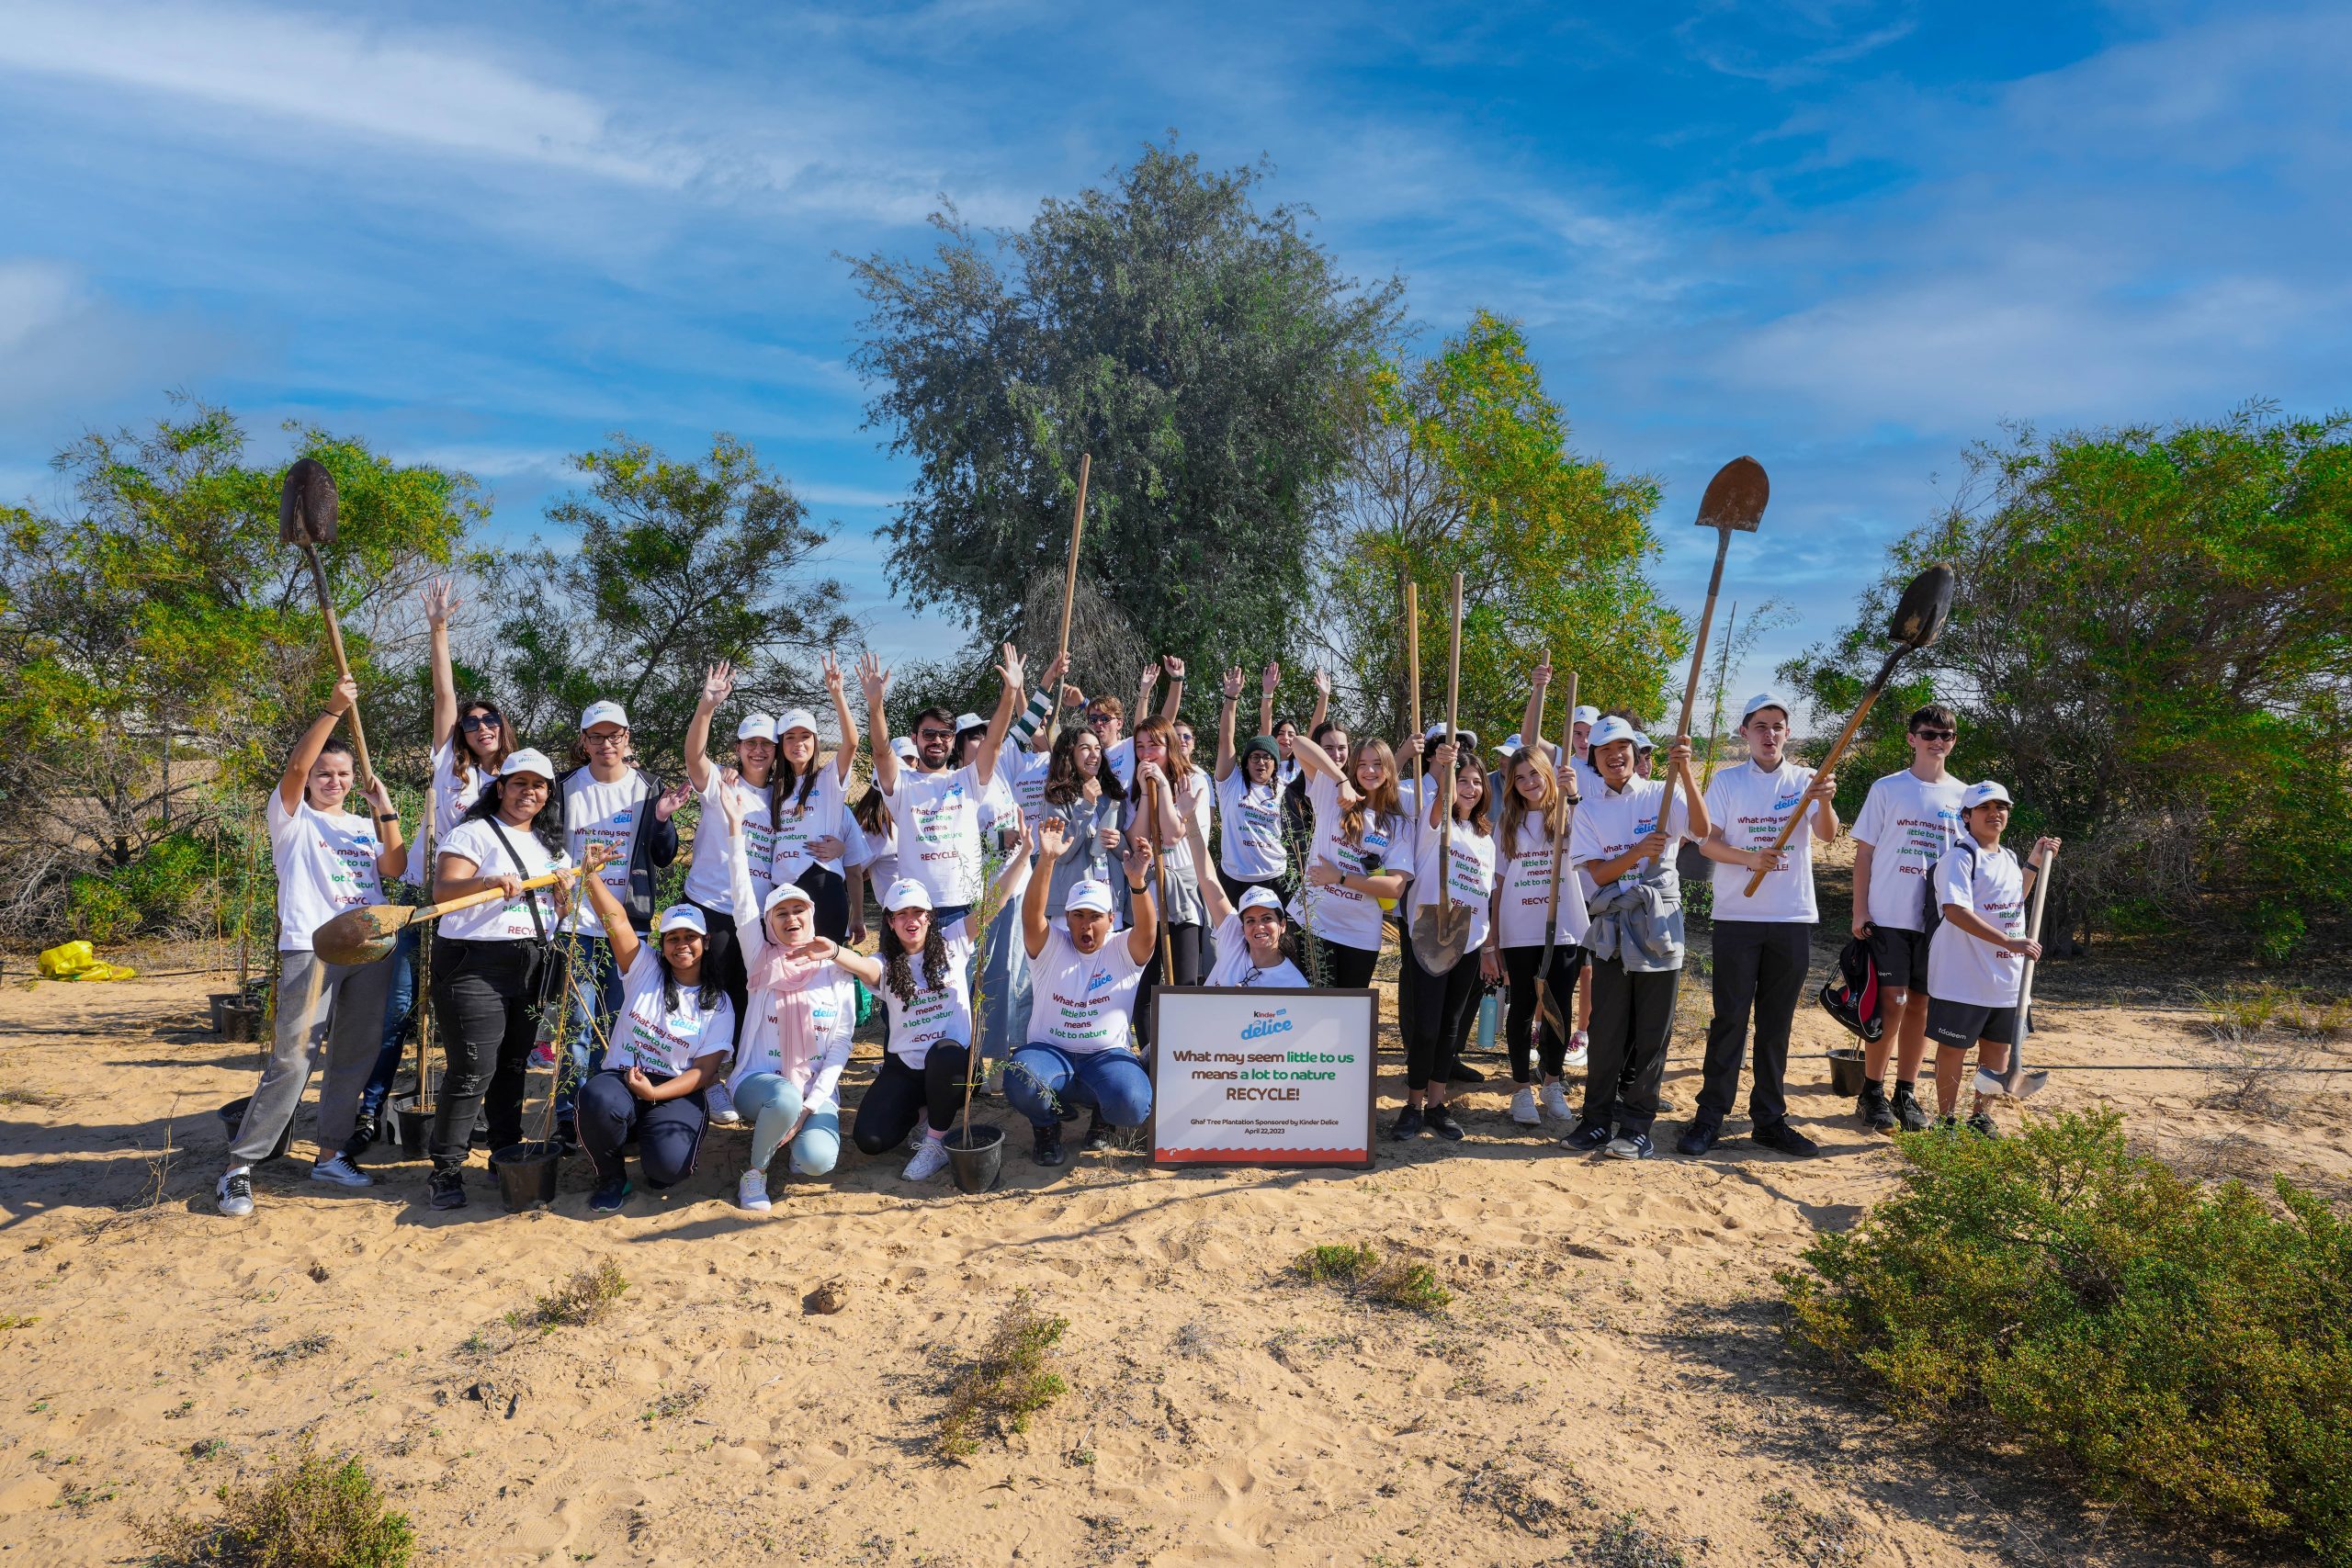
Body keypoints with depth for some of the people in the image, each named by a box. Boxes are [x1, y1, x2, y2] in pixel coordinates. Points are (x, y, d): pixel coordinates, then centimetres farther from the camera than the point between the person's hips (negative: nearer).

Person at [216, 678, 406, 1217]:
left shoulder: (365, 826, 19)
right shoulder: (293, 819, 6)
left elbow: (395, 867, 4)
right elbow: (296, 766, -12)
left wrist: (386, 812, -2)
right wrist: (333, 709, -19)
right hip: (311, 949, -5)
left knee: (355, 1058, 9)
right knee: (292, 1061, -10)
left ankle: (331, 1155, 20)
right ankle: (239, 1167, -3)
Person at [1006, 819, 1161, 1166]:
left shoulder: (1124, 951, 1)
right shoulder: (1050, 947, 1)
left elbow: (1147, 929, -22)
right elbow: (1031, 914, -20)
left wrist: (1138, 881, -43)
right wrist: (1046, 861, -38)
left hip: (1108, 1055, 0)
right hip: (1050, 1052, 0)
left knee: (1133, 1106, -31)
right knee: (1021, 1082, -35)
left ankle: (1102, 1114, 9)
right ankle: (1046, 1125, 3)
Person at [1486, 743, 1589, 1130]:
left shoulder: (1567, 816, 2)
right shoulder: (1507, 826, 9)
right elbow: (1499, 884, 8)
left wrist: (1573, 797, -34)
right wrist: (1492, 941, 4)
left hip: (1564, 930, -1)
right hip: (1519, 933, 1)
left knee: (1560, 1007, 4)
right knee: (1522, 1008, 4)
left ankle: (1553, 1084, 21)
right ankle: (1522, 1089, 14)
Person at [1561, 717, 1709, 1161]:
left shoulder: (1662, 794, 1)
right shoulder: (1588, 809, 8)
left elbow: (1702, 829, -17)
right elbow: (1596, 873, -2)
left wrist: (1685, 773, -27)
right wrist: (1637, 853, -19)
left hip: (1658, 928, -2)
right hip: (1612, 929, 2)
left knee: (1650, 1035, 3)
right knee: (1607, 1032, 5)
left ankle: (1636, 1126, 12)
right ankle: (1597, 1120, 16)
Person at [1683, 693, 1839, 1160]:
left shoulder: (1806, 780, 5)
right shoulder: (1727, 781, 4)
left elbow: (1828, 835, -10)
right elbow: (1707, 841, -4)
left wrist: (1825, 801, -31)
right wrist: (1748, 857, -23)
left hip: (1794, 919, 2)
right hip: (1737, 916, -1)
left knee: (1777, 1022, 8)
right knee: (1730, 1017, -1)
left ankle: (1769, 1117, 16)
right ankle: (1710, 1115, 3)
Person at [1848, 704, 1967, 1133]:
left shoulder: (1962, 795, 10)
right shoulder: (1887, 789, 1)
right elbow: (1864, 852, 1)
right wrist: (1860, 911, -6)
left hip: (1938, 918, 3)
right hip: (1889, 916, -3)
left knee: (1919, 1004, 8)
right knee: (1892, 1002, -7)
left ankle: (1906, 1093, 18)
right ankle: (1871, 1092, 7)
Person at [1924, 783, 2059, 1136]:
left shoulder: (2008, 859, 14)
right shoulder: (1960, 857, -13)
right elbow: (1956, 911, -25)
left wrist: (2035, 864, 22)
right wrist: (2009, 941, -30)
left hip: (2007, 977, 8)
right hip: (1963, 975, -8)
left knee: (1998, 1046, 14)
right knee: (1953, 1048, 2)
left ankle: (1981, 1116, 28)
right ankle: (1947, 1119, 13)